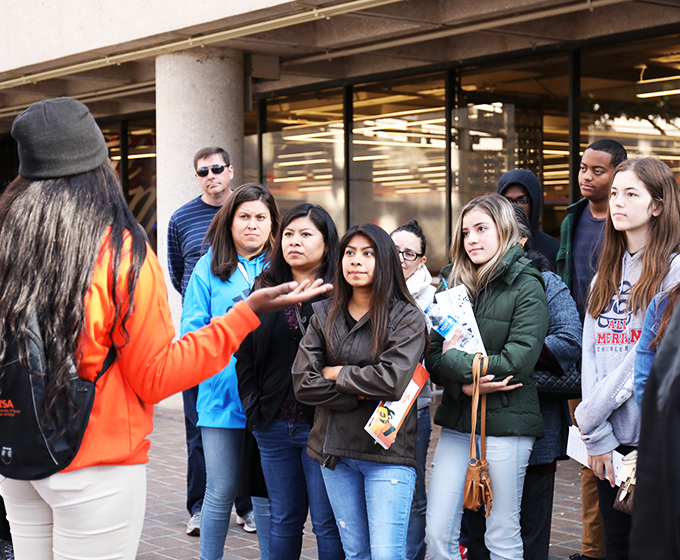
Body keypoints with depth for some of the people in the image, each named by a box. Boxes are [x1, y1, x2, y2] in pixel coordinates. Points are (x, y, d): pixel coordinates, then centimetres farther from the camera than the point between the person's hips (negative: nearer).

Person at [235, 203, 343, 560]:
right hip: (274, 424, 4)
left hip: (322, 425, -4)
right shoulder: (264, 290, 9)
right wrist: (254, 407, 3)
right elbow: (244, 354, 12)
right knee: (283, 520, 15)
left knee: (327, 524, 1)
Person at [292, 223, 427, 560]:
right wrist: (361, 394, -10)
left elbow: (393, 380, -18)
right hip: (335, 450, 4)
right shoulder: (324, 316, 8)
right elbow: (303, 383, -1)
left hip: (387, 450, -4)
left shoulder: (407, 318, -3)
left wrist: (337, 374, -6)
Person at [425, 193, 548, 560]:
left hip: (506, 422, -5)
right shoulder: (454, 284, 13)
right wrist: (466, 383, -13)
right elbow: (434, 355, 5)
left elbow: (517, 361, -15)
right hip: (457, 420, 5)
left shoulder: (526, 288, -4)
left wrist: (458, 359, -10)